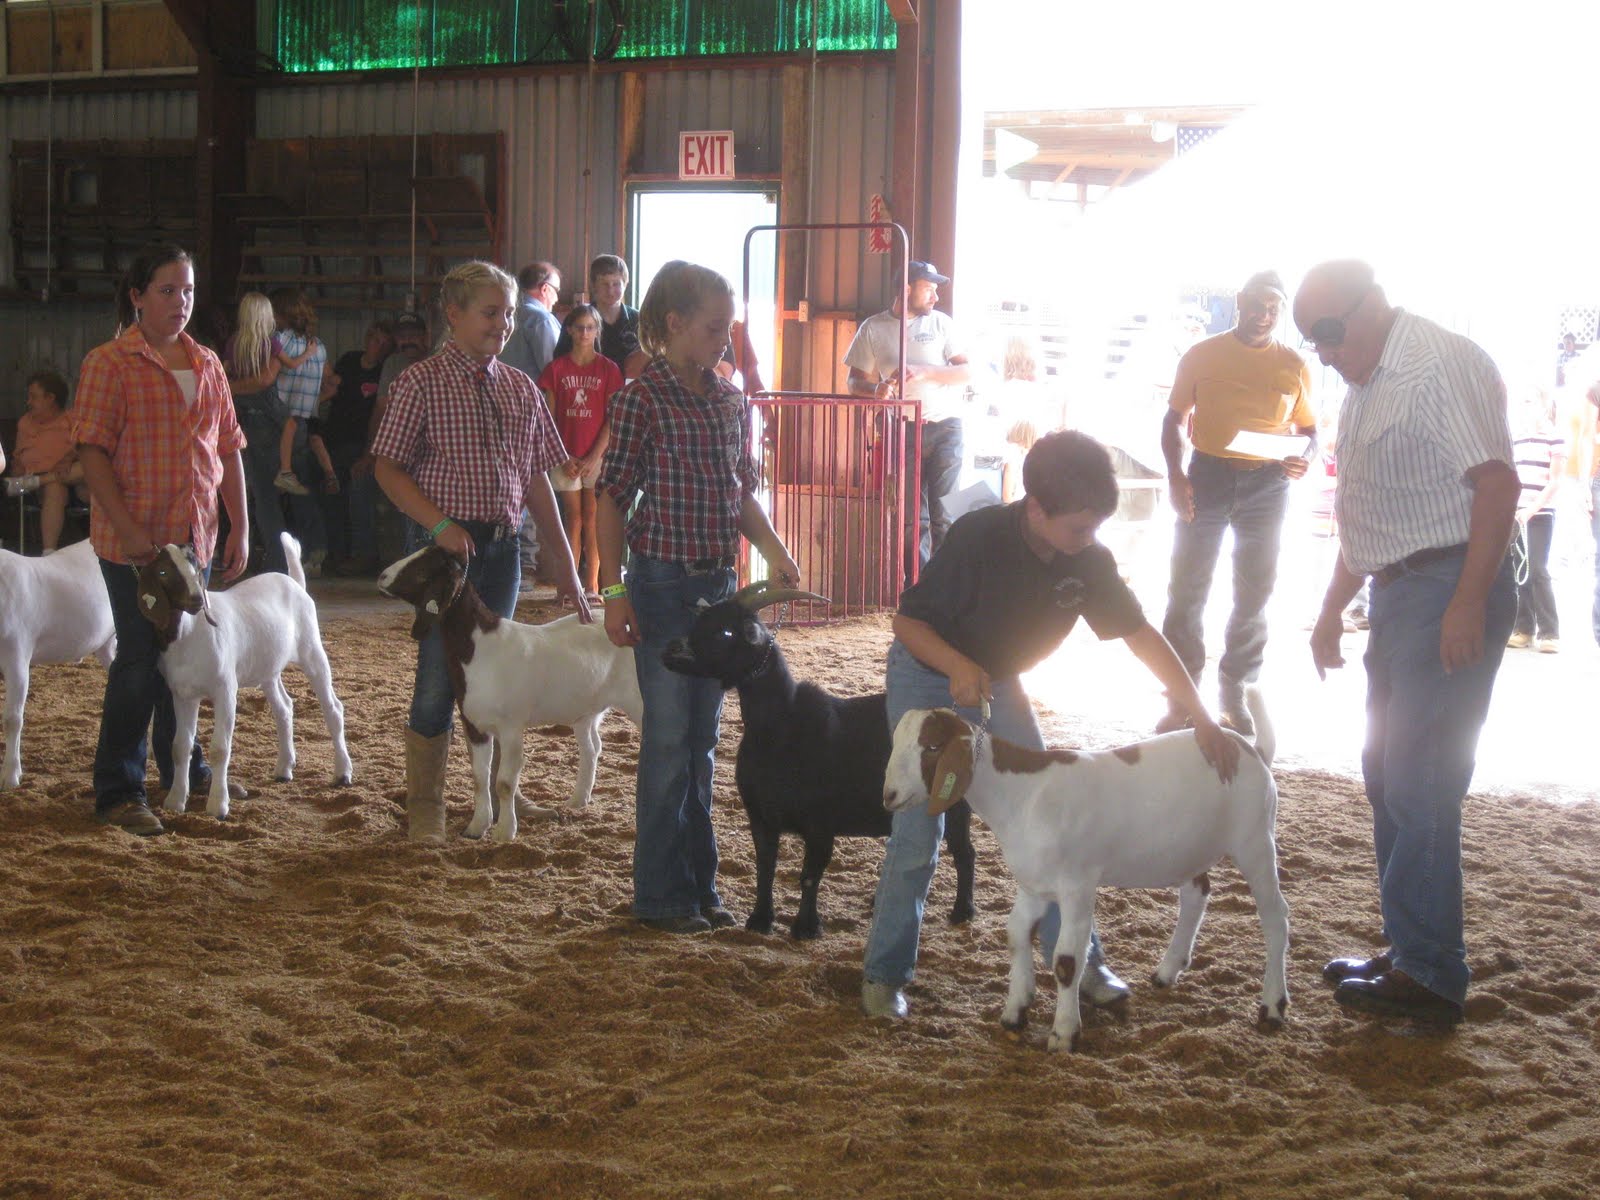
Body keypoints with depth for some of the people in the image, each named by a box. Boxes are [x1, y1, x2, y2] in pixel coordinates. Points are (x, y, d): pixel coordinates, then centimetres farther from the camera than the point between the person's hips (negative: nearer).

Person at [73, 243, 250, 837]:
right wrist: (127, 528, -20)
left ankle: (182, 765, 30)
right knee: (140, 659, -5)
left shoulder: (206, 365, 12)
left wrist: (240, 526, 9)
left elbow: (229, 449, 15)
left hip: (196, 538, 6)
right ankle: (117, 791, 2)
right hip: (135, 539, -6)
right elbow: (93, 452, -13)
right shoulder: (109, 363, -8)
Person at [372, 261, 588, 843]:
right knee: (439, 679, -2)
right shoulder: (421, 382, -4)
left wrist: (565, 562, 11)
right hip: (445, 543, -4)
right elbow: (388, 468, -6)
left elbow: (536, 479, 13)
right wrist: (441, 524, -18)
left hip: (502, 547, 5)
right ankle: (425, 809, 11)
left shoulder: (521, 389, 11)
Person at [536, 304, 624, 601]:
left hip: (597, 456, -1)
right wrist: (563, 458, -6)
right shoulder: (556, 369, 4)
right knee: (573, 518, 3)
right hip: (567, 458, 1)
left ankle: (592, 585, 5)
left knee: (592, 519, 1)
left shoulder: (608, 369, 2)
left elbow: (612, 420, -1)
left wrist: (593, 458, -9)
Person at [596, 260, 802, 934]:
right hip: (663, 582, -6)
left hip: (720, 583, 6)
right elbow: (611, 498, -8)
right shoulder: (642, 399, -9)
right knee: (668, 740, -1)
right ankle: (661, 896, 9)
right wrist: (613, 589, -13)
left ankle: (700, 885, 22)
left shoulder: (732, 402, 8)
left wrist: (772, 550, 0)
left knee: (702, 740, 13)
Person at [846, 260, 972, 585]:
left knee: (944, 511, -7)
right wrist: (876, 388, -18)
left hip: (944, 427, 0)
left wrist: (924, 372, -14)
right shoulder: (874, 328, 5)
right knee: (913, 515, 2)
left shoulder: (940, 323, 7)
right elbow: (855, 381, 5)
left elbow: (966, 372, 1)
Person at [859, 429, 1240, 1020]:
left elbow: (1141, 636, -11)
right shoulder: (978, 538, -30)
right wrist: (960, 667, -41)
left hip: (997, 681, 5)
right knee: (917, 833, -7)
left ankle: (1078, 961, 9)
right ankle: (884, 975, 5)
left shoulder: (1089, 560, -17)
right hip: (928, 676, -5)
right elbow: (907, 621, -23)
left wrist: (1203, 718, -17)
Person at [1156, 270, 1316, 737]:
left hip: (1267, 484, 1)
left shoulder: (1294, 366, 6)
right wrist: (1175, 475, -7)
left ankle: (1235, 695, 20)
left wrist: (1305, 459, -9)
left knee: (1255, 594, 8)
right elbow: (1173, 418, 7)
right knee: (1187, 588, -1)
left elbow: (1308, 428, 14)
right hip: (1207, 476, -1)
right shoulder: (1202, 356, 3)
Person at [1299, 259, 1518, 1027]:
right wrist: (1332, 609, 24)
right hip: (1396, 590, 10)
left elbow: (1496, 483, -21)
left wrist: (1469, 606, -25)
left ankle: (1430, 977, -2)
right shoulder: (1363, 387, 17)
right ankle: (1409, 952, 24)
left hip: (1449, 592, -10)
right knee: (1389, 781, 14)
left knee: (1418, 787, -9)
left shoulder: (1442, 365, -13)